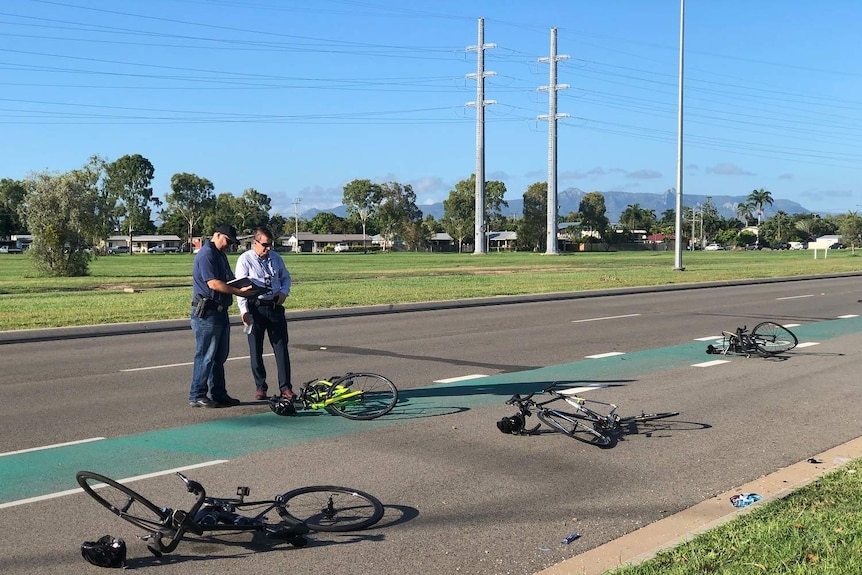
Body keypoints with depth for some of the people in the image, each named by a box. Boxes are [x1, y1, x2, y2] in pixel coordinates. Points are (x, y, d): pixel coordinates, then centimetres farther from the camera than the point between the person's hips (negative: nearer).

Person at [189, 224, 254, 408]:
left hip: (220, 312, 10)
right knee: (205, 356, -4)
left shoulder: (220, 255, 19)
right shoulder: (207, 254, -13)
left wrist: (244, 286, 3)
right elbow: (213, 283, -22)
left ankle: (219, 394, 22)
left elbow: (229, 280, 22)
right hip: (207, 313, -10)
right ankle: (197, 396, 3)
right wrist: (238, 291, -23)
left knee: (219, 356, 14)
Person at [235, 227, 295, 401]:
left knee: (281, 348, 2)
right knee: (256, 350, 6)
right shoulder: (245, 259, -5)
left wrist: (284, 292, 0)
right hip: (255, 308, -3)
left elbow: (286, 277, 21)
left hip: (275, 307, 3)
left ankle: (285, 388, 8)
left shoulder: (275, 257, 8)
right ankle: (260, 387, 18)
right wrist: (244, 311, -16)